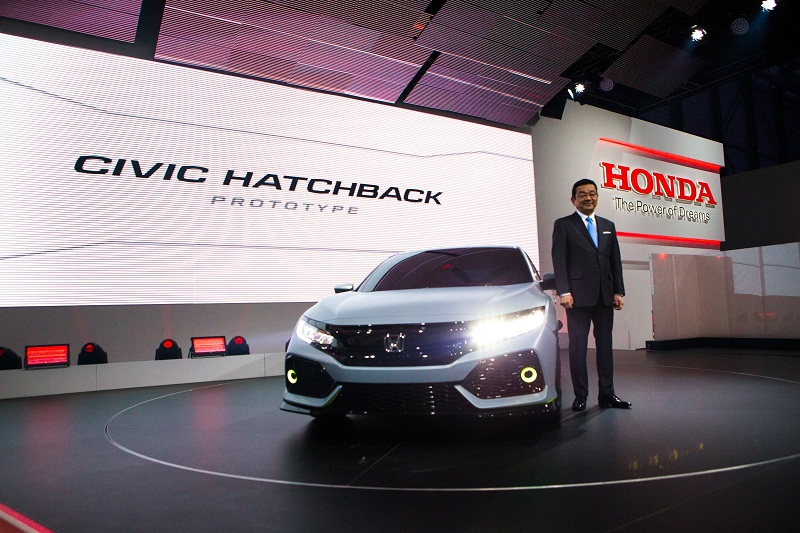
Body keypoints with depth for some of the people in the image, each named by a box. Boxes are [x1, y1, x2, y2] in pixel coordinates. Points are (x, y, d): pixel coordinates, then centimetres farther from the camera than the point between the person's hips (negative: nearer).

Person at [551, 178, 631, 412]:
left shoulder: (608, 226, 17)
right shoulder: (563, 225, 3)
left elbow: (616, 261, 15)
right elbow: (559, 260, -5)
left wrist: (618, 291, 6)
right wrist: (563, 291, -14)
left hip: (605, 296, 5)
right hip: (578, 296, -5)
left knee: (605, 345, 8)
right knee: (578, 346, 0)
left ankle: (607, 394, 16)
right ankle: (580, 396, 7)